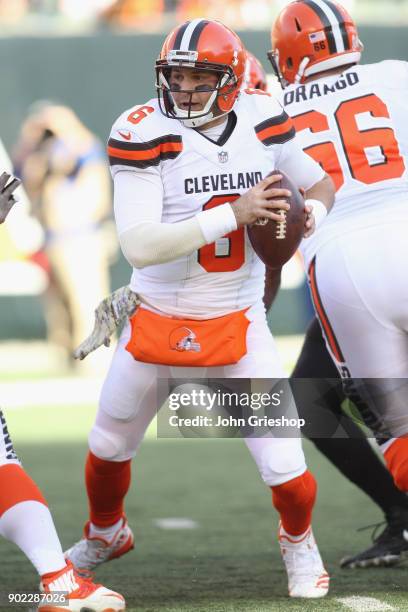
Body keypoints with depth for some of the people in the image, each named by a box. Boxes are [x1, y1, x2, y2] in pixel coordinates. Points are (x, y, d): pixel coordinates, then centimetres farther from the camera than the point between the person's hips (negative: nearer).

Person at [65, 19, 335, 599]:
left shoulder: (262, 120, -8)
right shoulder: (143, 133, -19)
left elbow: (320, 182, 9)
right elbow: (139, 247, -28)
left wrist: (312, 211, -15)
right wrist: (232, 213, -32)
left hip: (239, 327, 0)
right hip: (157, 324, 0)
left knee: (284, 467, -7)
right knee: (108, 447, 19)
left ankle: (299, 541, 26)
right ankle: (105, 533, 51)